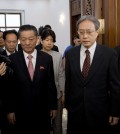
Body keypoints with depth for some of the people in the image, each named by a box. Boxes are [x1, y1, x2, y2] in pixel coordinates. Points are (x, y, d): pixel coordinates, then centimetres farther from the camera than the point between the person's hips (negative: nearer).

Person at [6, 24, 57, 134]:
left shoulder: (47, 58, -3)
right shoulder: (12, 59, -6)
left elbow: (51, 84, 2)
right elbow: (9, 86, -3)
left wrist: (53, 106, 4)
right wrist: (10, 110, -2)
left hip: (42, 109, 1)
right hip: (21, 110, -1)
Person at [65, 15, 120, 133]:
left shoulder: (109, 54, -9)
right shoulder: (70, 54, 0)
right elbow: (67, 82, 6)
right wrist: (67, 105, 9)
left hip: (100, 113, -2)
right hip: (75, 111, 2)